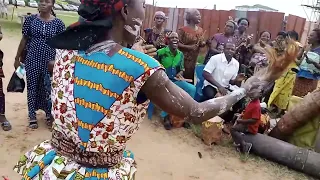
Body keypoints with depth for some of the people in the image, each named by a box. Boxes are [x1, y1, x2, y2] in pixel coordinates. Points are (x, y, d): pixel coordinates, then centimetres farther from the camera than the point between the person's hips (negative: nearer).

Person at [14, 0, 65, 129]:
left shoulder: (58, 23, -3)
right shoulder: (30, 19, 0)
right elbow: (24, 40, 5)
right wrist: (17, 58, 7)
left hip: (50, 60, -1)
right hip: (32, 59, 1)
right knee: (32, 87, 9)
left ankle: (49, 114, 29)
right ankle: (32, 116, 24)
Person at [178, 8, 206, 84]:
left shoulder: (200, 30, 10)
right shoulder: (183, 29, -9)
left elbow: (202, 43, 17)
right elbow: (177, 43, -13)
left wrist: (203, 43, -6)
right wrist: (189, 47, -22)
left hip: (194, 59, 5)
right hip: (184, 59, -5)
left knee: (191, 77, 7)